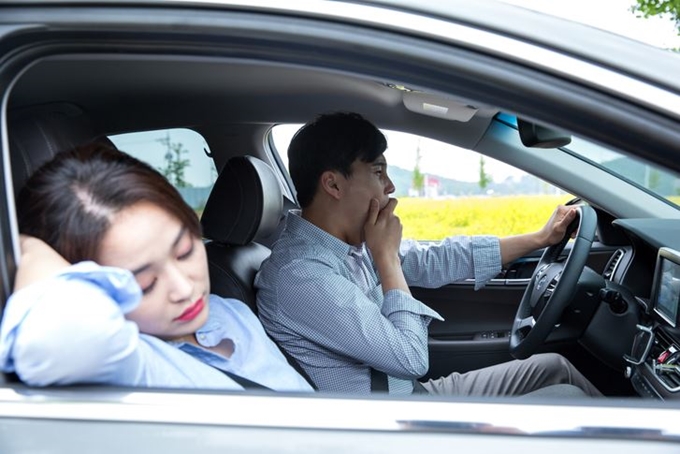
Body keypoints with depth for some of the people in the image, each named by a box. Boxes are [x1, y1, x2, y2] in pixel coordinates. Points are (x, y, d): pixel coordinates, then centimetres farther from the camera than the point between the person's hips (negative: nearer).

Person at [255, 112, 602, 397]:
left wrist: (539, 238, 11)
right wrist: (387, 256, -19)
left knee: (554, 366, 12)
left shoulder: (352, 241, -1)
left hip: (412, 392, 8)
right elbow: (412, 358, -26)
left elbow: (435, 261, 7)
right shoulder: (300, 273, -28)